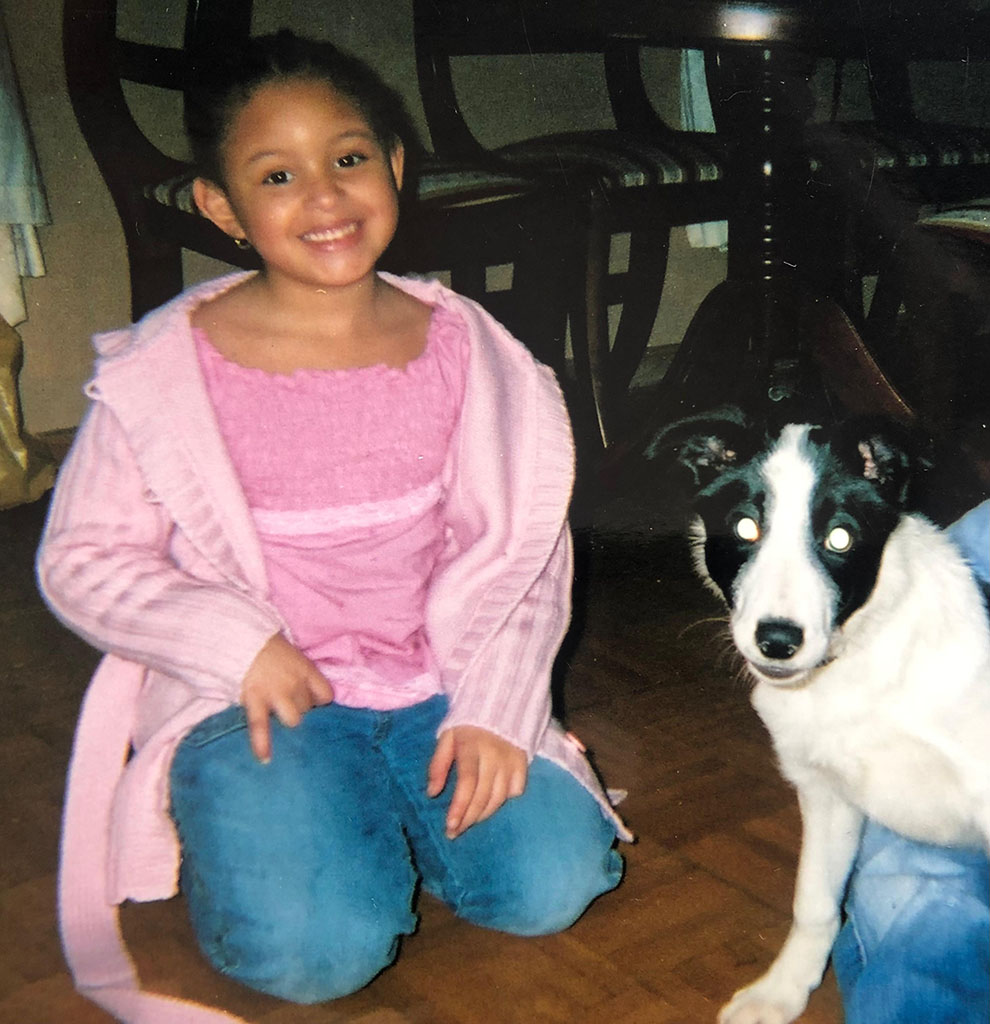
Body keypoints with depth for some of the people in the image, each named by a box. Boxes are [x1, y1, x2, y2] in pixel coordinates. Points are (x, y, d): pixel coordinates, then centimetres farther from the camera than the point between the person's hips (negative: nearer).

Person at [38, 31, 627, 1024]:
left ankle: (397, 803, 14)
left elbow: (525, 547, 2)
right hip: (258, 695, -2)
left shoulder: (459, 345, -1)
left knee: (550, 885, -14)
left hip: (438, 683, 3)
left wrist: (491, 709, -10)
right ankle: (250, 825, 11)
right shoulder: (169, 368, -8)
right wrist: (240, 644, -17)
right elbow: (81, 560, -3)